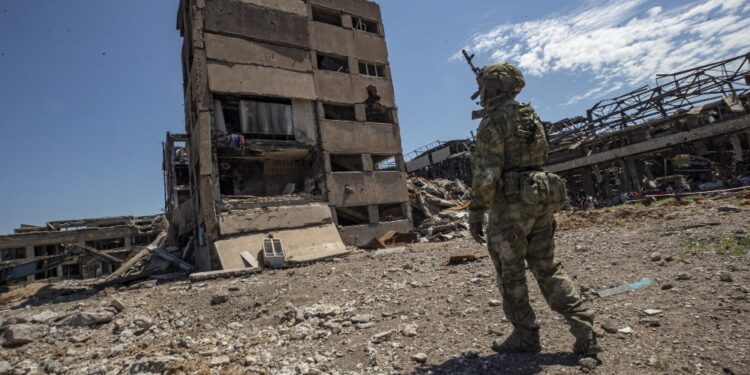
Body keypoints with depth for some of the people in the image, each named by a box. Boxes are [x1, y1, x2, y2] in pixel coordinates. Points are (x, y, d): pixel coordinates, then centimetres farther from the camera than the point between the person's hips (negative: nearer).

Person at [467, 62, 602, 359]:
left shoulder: (493, 122, -10)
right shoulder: (532, 117, 15)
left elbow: (487, 174, -18)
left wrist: (475, 214, -13)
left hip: (510, 205, -8)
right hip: (541, 200, 8)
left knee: (511, 274, 6)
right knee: (548, 268, 14)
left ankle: (525, 336, 17)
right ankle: (585, 332, 12)